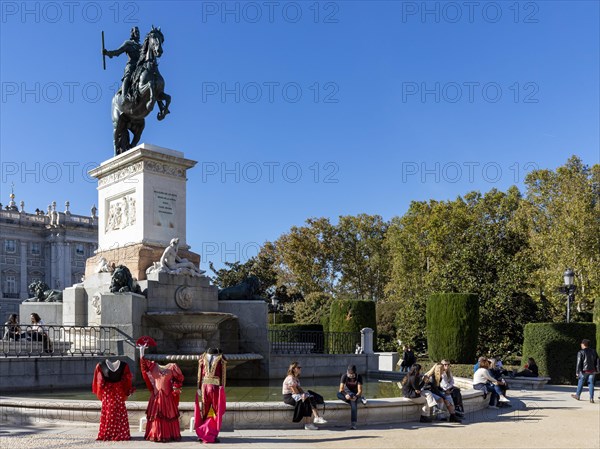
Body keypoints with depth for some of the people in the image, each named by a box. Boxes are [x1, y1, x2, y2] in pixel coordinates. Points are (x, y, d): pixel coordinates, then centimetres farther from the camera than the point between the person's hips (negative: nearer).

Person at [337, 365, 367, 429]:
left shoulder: (359, 377, -17)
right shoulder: (344, 376, -17)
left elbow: (360, 391, -23)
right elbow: (341, 389, -25)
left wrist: (356, 396, -45)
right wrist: (345, 395, -47)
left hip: (356, 394, -1)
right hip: (347, 393, 2)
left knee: (353, 402, -38)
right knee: (339, 394, -34)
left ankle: (353, 424, -38)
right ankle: (361, 399, -24)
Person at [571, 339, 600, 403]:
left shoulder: (581, 352, -11)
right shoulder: (593, 351, 6)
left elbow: (579, 363, -12)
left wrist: (577, 372, -8)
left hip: (584, 371, -4)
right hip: (592, 371, 4)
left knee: (580, 383, 10)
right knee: (591, 384, 5)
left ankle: (577, 395, 23)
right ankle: (591, 398, -1)